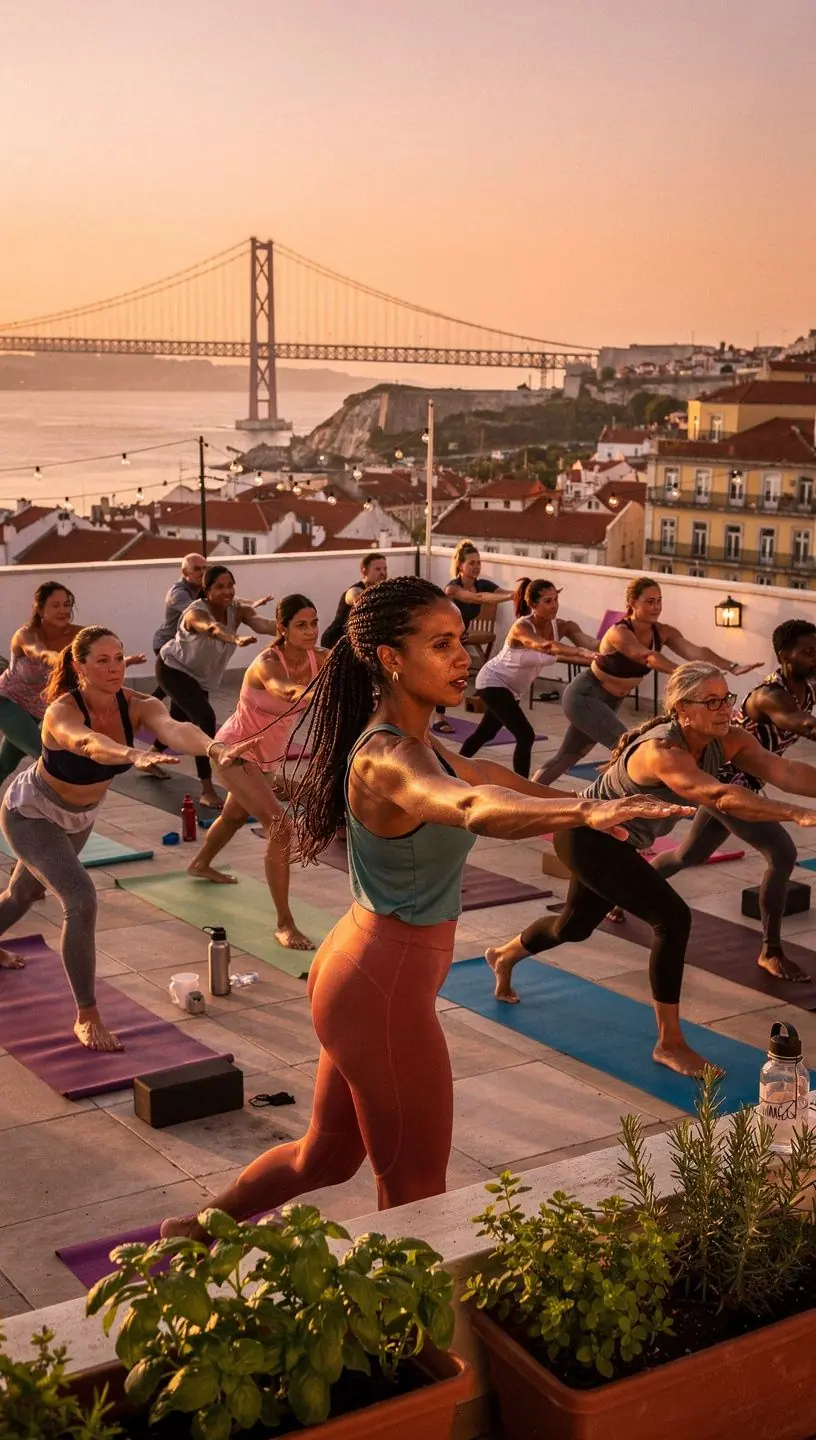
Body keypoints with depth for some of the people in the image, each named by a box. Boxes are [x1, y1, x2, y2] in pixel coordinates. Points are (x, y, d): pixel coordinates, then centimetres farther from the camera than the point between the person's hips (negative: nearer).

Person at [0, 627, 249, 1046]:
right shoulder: (62, 712, -36)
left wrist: (215, 748, -68)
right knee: (80, 899, -23)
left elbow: (174, 729, -46)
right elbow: (87, 743, -60)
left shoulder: (137, 706, -24)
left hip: (80, 816, 6)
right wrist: (135, 755, -81)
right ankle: (86, 1017, -10)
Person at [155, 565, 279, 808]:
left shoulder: (238, 610, -22)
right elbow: (213, 629, -60)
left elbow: (261, 623, -44)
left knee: (182, 719, 25)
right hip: (173, 668, -7)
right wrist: (237, 639, -82)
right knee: (205, 718, -26)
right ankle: (207, 792, -22)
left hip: (200, 674, 7)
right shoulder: (195, 613, -36)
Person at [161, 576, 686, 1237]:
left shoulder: (411, 743, 6)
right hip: (384, 989, -10)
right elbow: (472, 806, -47)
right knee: (416, 1193, 5)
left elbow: (470, 775, 28)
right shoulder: (390, 759, -25)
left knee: (327, 1155, 26)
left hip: (364, 971, 10)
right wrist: (587, 810, -62)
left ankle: (198, 1229, 44)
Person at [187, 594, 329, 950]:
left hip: (269, 757, 8)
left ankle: (200, 864, 62)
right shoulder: (268, 663, -32)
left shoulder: (319, 658, -13)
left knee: (237, 814, 32)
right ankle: (285, 924, -16)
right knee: (280, 827, -22)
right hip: (236, 753, -8)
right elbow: (284, 689, -55)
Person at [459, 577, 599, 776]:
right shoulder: (521, 628, -35)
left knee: (486, 732, 26)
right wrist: (582, 652, -70)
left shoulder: (561, 627, -18)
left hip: (513, 688, 8)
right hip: (493, 682, -8)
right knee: (525, 736, -20)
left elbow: (592, 644, -35)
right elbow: (546, 647, -56)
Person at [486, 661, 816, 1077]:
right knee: (673, 918, -20)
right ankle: (669, 1044, -8)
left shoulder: (728, 742, -14)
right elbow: (720, 796, -54)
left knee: (576, 925, 27)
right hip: (586, 835, -9)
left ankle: (503, 956, 56)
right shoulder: (662, 752, -37)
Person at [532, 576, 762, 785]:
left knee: (568, 757, 19)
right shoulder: (619, 633, -31)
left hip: (611, 701, 8)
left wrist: (732, 667, -43)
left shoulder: (662, 632, -11)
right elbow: (649, 658, -49)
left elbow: (695, 651, -27)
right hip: (584, 696, -8)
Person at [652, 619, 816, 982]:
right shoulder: (771, 696, -30)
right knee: (782, 854, -20)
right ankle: (771, 952, -10)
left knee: (688, 855, 25)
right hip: (725, 779, -10)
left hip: (733, 782, 10)